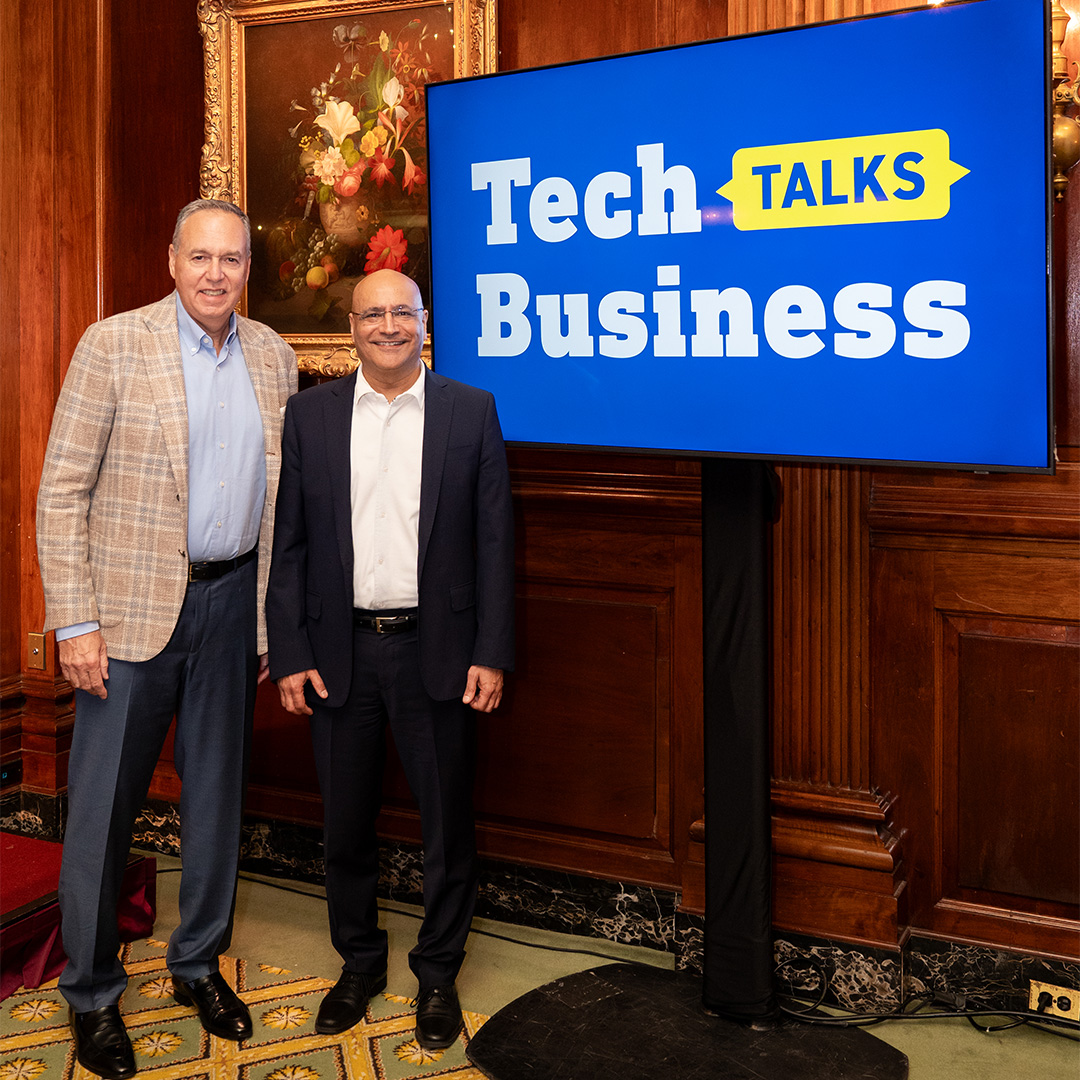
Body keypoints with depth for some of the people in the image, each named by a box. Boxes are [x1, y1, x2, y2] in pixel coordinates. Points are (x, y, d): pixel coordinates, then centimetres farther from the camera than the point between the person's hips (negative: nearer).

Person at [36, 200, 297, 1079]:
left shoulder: (273, 357, 6)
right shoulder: (114, 345, -6)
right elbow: (63, 490, -8)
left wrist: (274, 614, 8)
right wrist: (74, 622, -13)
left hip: (233, 599, 4)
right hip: (135, 605, -4)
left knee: (218, 791, 14)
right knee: (103, 805, 4)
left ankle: (199, 964, 32)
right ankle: (91, 995, 22)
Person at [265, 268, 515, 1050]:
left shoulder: (472, 412, 0)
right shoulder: (311, 414, 4)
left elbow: (495, 541, -1)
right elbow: (288, 542, 4)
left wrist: (492, 655, -6)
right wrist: (289, 654, -3)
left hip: (437, 650, -1)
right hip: (340, 650, 2)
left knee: (449, 823, 8)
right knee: (345, 824, 13)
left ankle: (438, 974, 28)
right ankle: (359, 963, 34)